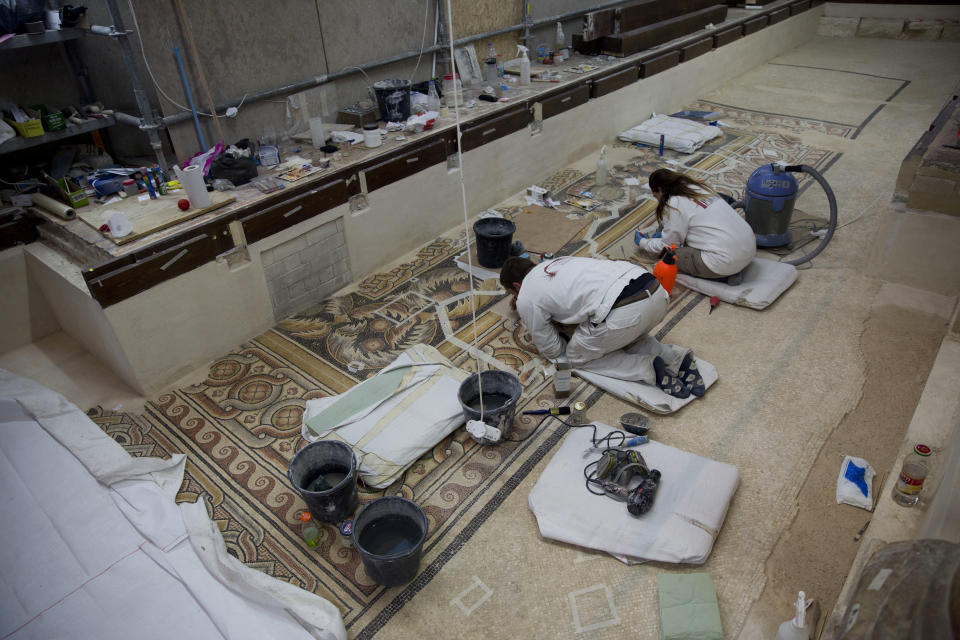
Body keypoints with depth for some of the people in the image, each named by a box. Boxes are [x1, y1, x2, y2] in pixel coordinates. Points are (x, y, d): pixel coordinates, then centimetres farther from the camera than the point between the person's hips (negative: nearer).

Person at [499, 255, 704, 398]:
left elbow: (552, 351, 17)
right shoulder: (557, 261, 32)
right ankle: (674, 357, 14)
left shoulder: (526, 299, 11)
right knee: (625, 338, 37)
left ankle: (647, 369, 2)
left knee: (577, 356, 17)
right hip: (656, 291, 8)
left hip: (625, 312, -8)